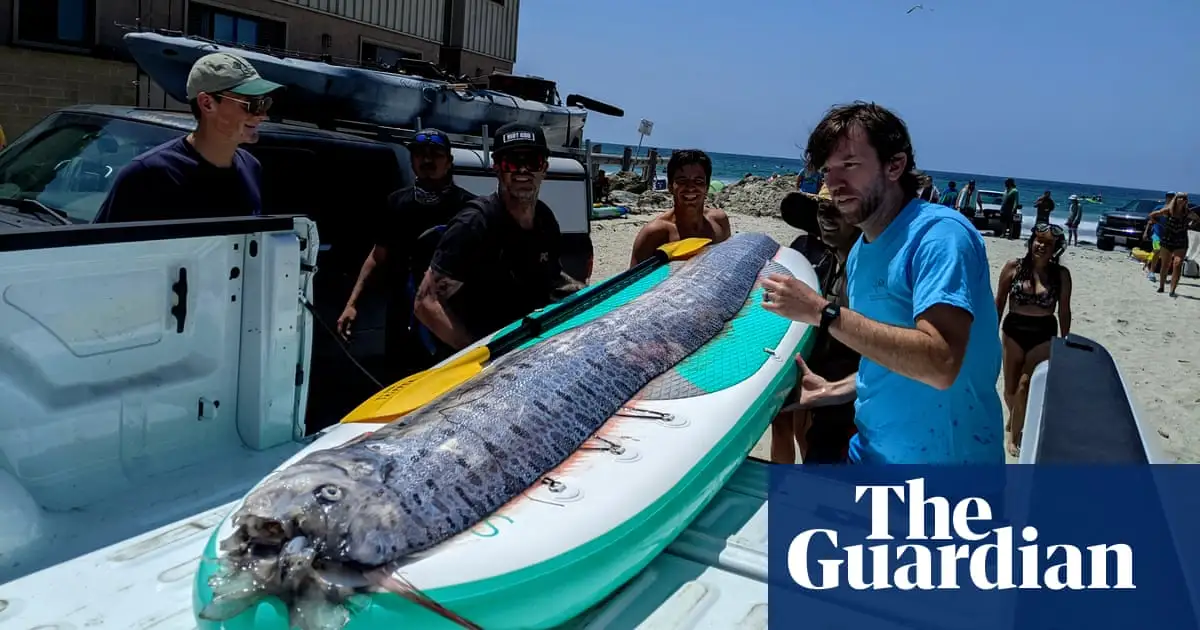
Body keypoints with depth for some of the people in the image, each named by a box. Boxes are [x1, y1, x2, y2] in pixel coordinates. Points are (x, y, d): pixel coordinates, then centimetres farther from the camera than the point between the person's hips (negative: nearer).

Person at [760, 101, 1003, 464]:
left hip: (945, 463, -7)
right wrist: (832, 391, 2)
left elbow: (940, 364, -30)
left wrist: (822, 312, -28)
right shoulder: (860, 254, 6)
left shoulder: (940, 234, -18)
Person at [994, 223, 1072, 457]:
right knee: (1010, 388, 9)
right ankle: (1014, 420, 40)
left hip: (1044, 335, -1)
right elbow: (999, 303, 2)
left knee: (1025, 386, -6)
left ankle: (1015, 435, 11)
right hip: (1013, 332, 1)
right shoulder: (1013, 267, -6)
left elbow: (1064, 310, 3)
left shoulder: (1061, 274, -5)